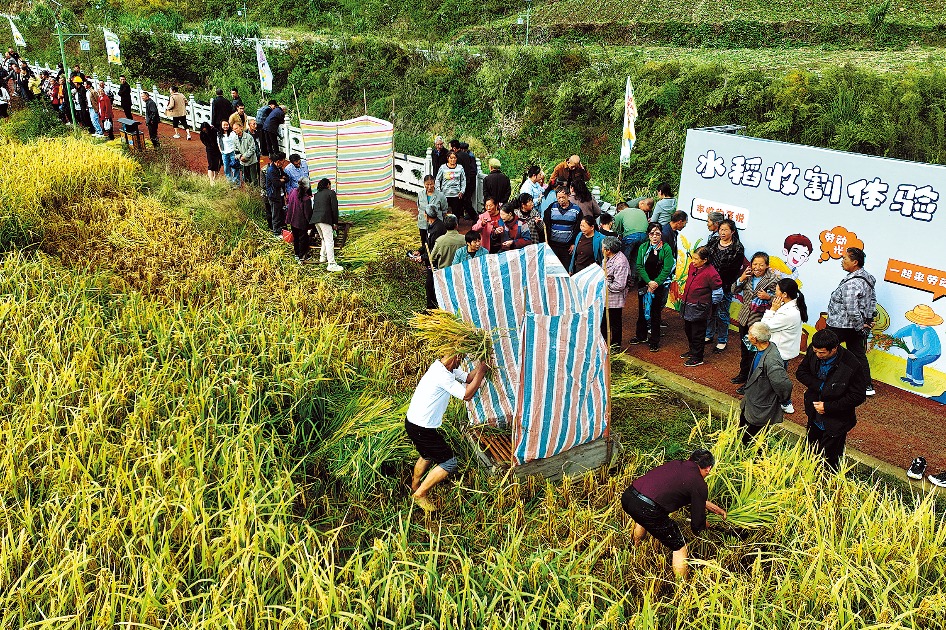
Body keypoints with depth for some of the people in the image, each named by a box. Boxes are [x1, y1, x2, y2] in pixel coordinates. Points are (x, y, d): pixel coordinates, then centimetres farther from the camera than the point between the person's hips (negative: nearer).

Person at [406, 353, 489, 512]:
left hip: (413, 422, 10)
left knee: (427, 455, 33)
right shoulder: (442, 376, -27)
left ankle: (414, 486, 52)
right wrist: (481, 371, -21)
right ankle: (420, 494, 9)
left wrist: (480, 367, -7)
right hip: (421, 429, -10)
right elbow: (467, 395, -27)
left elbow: (468, 377, 8)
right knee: (450, 463, -1)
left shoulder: (447, 368, 3)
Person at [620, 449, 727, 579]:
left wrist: (717, 509, 49)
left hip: (627, 496, 8)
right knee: (679, 548, 15)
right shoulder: (699, 484, 3)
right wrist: (707, 524, 34)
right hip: (648, 509, -8)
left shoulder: (675, 464, 22)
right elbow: (697, 526, 11)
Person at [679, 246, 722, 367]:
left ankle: (697, 358, 19)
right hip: (687, 306, 8)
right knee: (688, 330, 23)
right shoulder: (692, 266, -1)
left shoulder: (711, 273, -22)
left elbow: (718, 293, -14)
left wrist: (705, 302, -3)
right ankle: (692, 351, 43)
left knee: (697, 334, 5)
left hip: (699, 309, -8)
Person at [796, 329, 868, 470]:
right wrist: (820, 386, -19)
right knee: (811, 454, 24)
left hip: (835, 423, -5)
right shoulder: (813, 352, -15)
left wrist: (828, 407, -19)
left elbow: (858, 396, -18)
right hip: (814, 418, 5)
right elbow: (801, 372, -1)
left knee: (829, 461, 8)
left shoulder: (852, 367, -28)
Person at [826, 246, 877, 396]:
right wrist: (869, 319, 14)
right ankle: (867, 386, 24)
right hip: (855, 326, 10)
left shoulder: (851, 284, -27)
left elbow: (852, 311, -28)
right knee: (858, 354, 17)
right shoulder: (866, 278, 5)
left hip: (839, 326, -10)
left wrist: (860, 326, -15)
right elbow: (873, 299, 16)